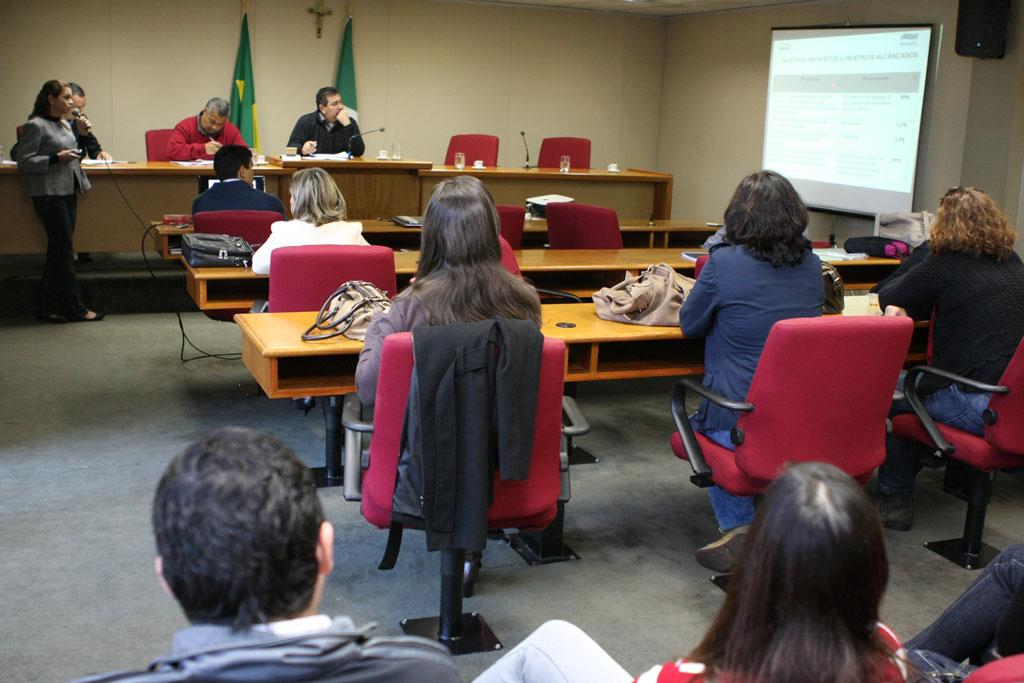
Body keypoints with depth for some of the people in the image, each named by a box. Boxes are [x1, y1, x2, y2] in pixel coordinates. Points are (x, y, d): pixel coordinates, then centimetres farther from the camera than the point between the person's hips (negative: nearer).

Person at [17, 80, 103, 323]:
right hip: (49, 194, -9)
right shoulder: (35, 125, -10)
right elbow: (23, 162, -13)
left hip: (68, 191, 9)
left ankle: (48, 307, 16)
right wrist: (57, 158, -20)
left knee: (58, 250, 10)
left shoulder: (63, 125, 15)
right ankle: (75, 309, 0)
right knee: (64, 251, -5)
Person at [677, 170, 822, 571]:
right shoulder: (812, 267, 1)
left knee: (700, 421, 29)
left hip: (738, 422, -5)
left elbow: (689, 325, 0)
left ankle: (739, 527, 15)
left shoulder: (723, 263, -15)